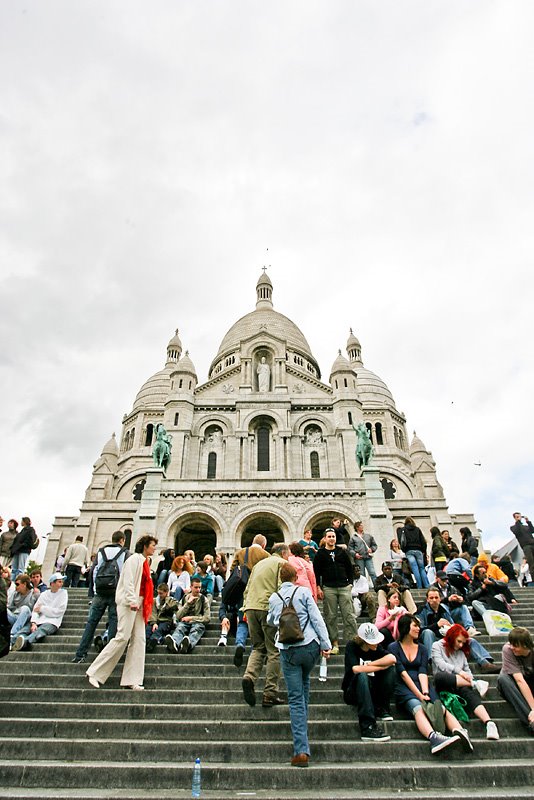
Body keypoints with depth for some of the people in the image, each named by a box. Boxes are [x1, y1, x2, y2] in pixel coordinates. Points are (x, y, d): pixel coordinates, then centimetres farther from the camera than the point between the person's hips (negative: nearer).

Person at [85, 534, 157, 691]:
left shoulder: (144, 562, 19)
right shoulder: (135, 559, -7)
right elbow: (128, 581, -16)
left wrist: (145, 606, 17)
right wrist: (132, 601, -24)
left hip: (139, 604, 9)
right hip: (129, 603, -9)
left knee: (139, 640, 2)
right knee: (122, 637, -10)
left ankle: (132, 680, 4)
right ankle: (95, 672, 2)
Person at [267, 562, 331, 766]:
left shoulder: (273, 598, 6)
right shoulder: (303, 592, -2)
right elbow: (316, 618, -7)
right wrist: (325, 643, -3)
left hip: (288, 651, 0)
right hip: (310, 646, 0)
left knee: (295, 699, 4)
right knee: (304, 680, 30)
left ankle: (301, 750, 1)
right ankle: (303, 719, 36)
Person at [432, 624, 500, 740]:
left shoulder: (461, 652, 28)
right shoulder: (437, 646, 10)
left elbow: (467, 669, 22)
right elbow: (441, 665, -4)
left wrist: (469, 678, -1)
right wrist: (459, 671, -15)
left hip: (460, 685, 4)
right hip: (444, 685, -4)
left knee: (469, 692, -32)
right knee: (439, 676, -40)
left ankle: (489, 723, -50)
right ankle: (474, 684, -34)